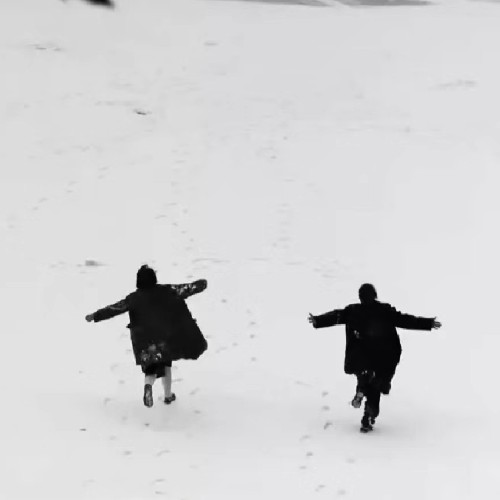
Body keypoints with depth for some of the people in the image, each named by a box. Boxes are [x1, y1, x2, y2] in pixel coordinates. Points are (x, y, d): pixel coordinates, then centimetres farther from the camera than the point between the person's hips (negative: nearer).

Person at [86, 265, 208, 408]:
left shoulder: (134, 298, -7)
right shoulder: (165, 291, -4)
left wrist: (95, 316, -5)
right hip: (166, 336, 1)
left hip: (145, 342, -1)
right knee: (166, 365, 20)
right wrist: (200, 284, 23)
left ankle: (148, 385, -24)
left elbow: (115, 308, -10)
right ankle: (168, 395, 24)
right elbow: (186, 289, 5)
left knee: (150, 369, 9)